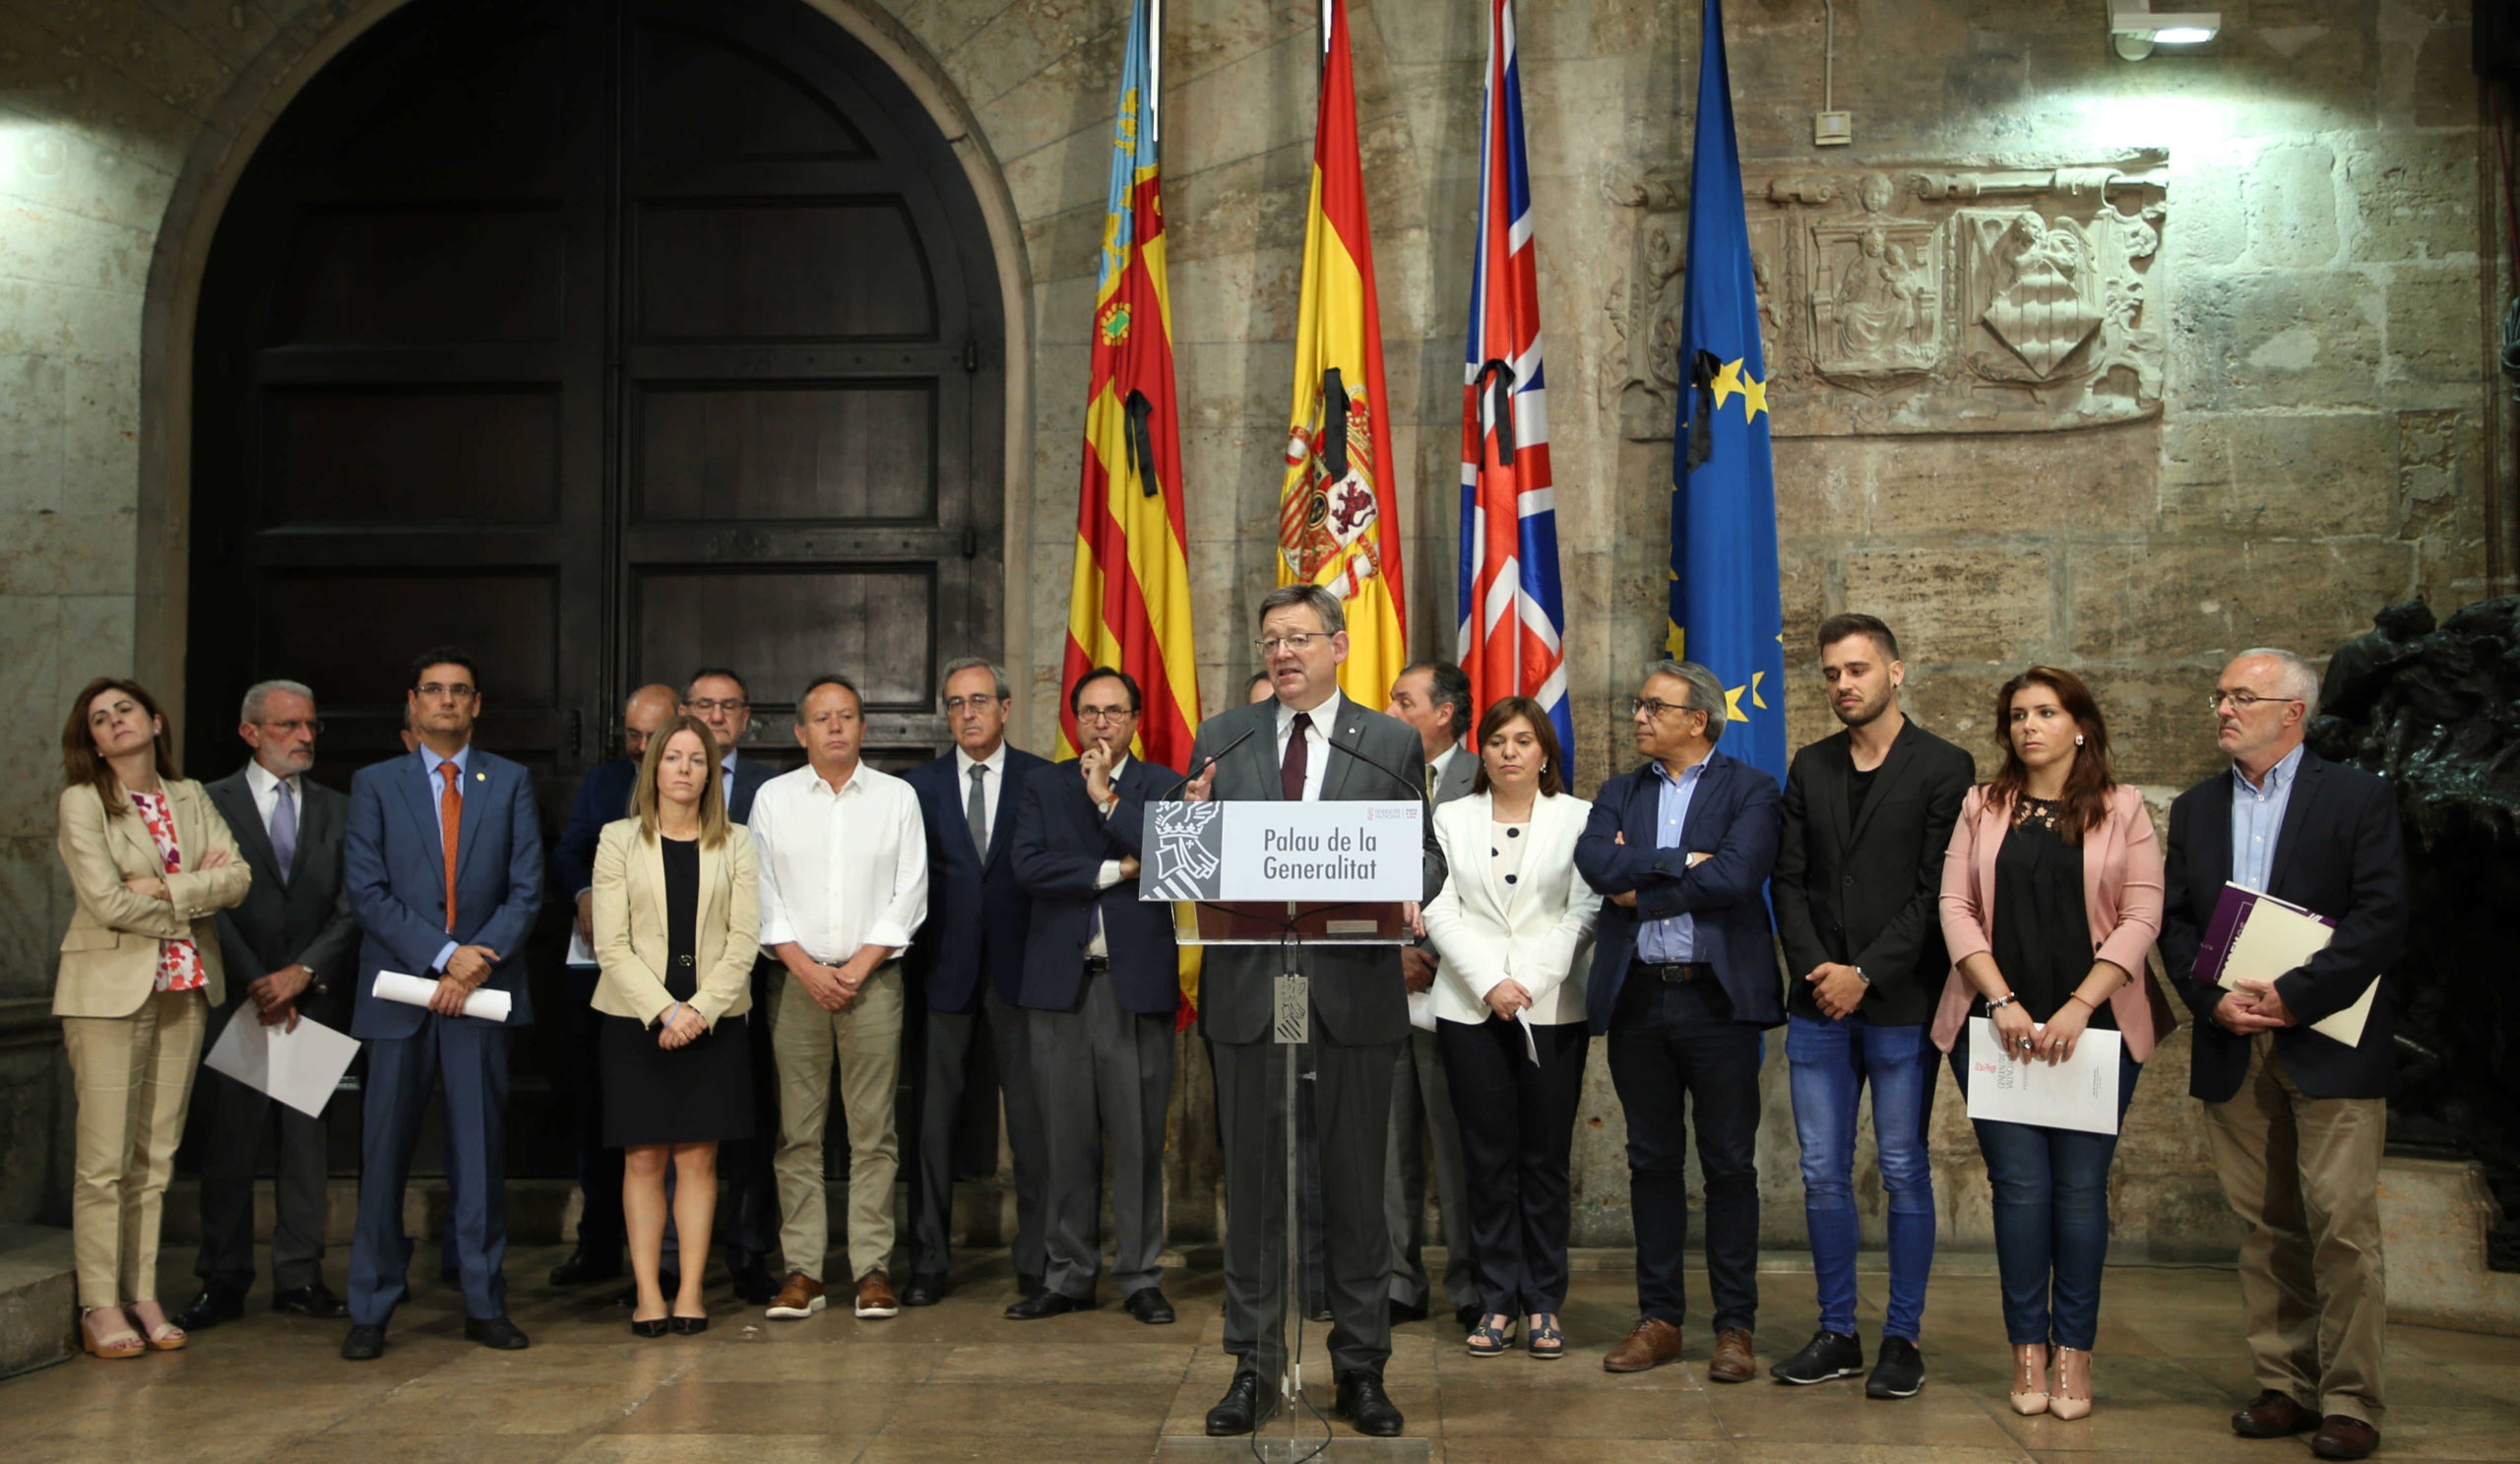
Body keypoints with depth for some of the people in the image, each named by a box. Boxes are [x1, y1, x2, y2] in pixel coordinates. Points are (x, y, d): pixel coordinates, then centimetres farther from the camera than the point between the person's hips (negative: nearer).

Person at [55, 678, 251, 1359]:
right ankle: (100, 1306, 3)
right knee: (104, 1157, -4)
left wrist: (162, 888, -11)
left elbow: (238, 877, 1)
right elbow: (106, 900, -12)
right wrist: (197, 895, -3)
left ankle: (143, 1296, 12)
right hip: (111, 988, -4)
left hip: (184, 989, 4)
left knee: (156, 1155, 7)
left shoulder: (192, 797, 13)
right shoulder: (82, 801, -2)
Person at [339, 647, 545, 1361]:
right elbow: (366, 891, -1)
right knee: (384, 1153, 1)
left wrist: (481, 960, -10)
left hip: (483, 988, 1)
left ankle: (485, 1304, 11)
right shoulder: (375, 784, 8)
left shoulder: (510, 781, 11)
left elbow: (527, 887, 4)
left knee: (482, 1149, 3)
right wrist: (444, 954, -12)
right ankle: (370, 1310, 9)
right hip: (399, 992, 0)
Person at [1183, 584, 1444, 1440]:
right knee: (1252, 1186, 7)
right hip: (1248, 990, 1)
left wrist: (1412, 892, -17)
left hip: (1355, 992, -1)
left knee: (1356, 1188, 7)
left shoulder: (1392, 743, 7)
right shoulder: (1221, 740, 9)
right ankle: (1253, 1368, 19)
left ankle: (1360, 1369, 20)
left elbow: (1424, 851, 5)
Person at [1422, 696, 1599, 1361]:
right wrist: (1489, 983, -10)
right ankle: (1497, 1300, 9)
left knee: (1547, 1157, 1)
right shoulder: (1452, 819, 11)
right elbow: (1441, 912, 3)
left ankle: (1545, 1303, 10)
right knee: (1488, 1157, 1)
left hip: (1553, 1007, -1)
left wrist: (1528, 981, -11)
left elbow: (1583, 913, 0)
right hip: (1470, 1007, 1)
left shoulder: (1579, 818, 7)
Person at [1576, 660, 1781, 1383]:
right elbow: (1594, 861, -5)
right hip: (1637, 997, 4)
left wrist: (1639, 887, -8)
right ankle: (1659, 1318, 19)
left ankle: (1735, 1325, 12)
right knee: (1653, 1160, 10)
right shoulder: (1620, 793, 14)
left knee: (1729, 1163, 3)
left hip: (1717, 997, -4)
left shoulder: (1750, 790, 0)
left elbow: (1735, 877, -16)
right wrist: (1680, 862, -12)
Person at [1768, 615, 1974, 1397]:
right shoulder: (1810, 768, 13)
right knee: (1823, 1175, 7)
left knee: (1904, 1172, 3)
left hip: (1901, 1003, -4)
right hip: (1817, 1004, 4)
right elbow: (1789, 879, 9)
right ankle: (1836, 1333, 17)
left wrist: (1867, 974, -13)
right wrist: (1813, 966, -6)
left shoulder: (1945, 768, -2)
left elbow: (1937, 891, -8)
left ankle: (1903, 1339, 12)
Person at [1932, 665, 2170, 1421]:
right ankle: (2027, 1348, 10)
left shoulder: (2122, 810, 5)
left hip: (2094, 1025, -1)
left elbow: (2141, 918, -2)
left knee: (2081, 1185, 1)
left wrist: (2079, 1006, -12)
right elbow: (1956, 906, 3)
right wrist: (2000, 1000, -9)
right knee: (2019, 1183, -1)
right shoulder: (1983, 807, 10)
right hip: (1998, 1022, 1)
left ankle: (2074, 1351, 11)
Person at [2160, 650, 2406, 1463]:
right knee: (2266, 1228, 8)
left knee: (2343, 1227, -5)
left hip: (2329, 1046, -4)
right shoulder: (2195, 809, 14)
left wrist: (2296, 995, -15)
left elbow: (2381, 916, -8)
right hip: (2233, 1049, 4)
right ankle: (2286, 1386, 16)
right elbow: (2174, 922, 9)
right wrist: (2212, 1000, -7)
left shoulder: (2357, 798, 0)